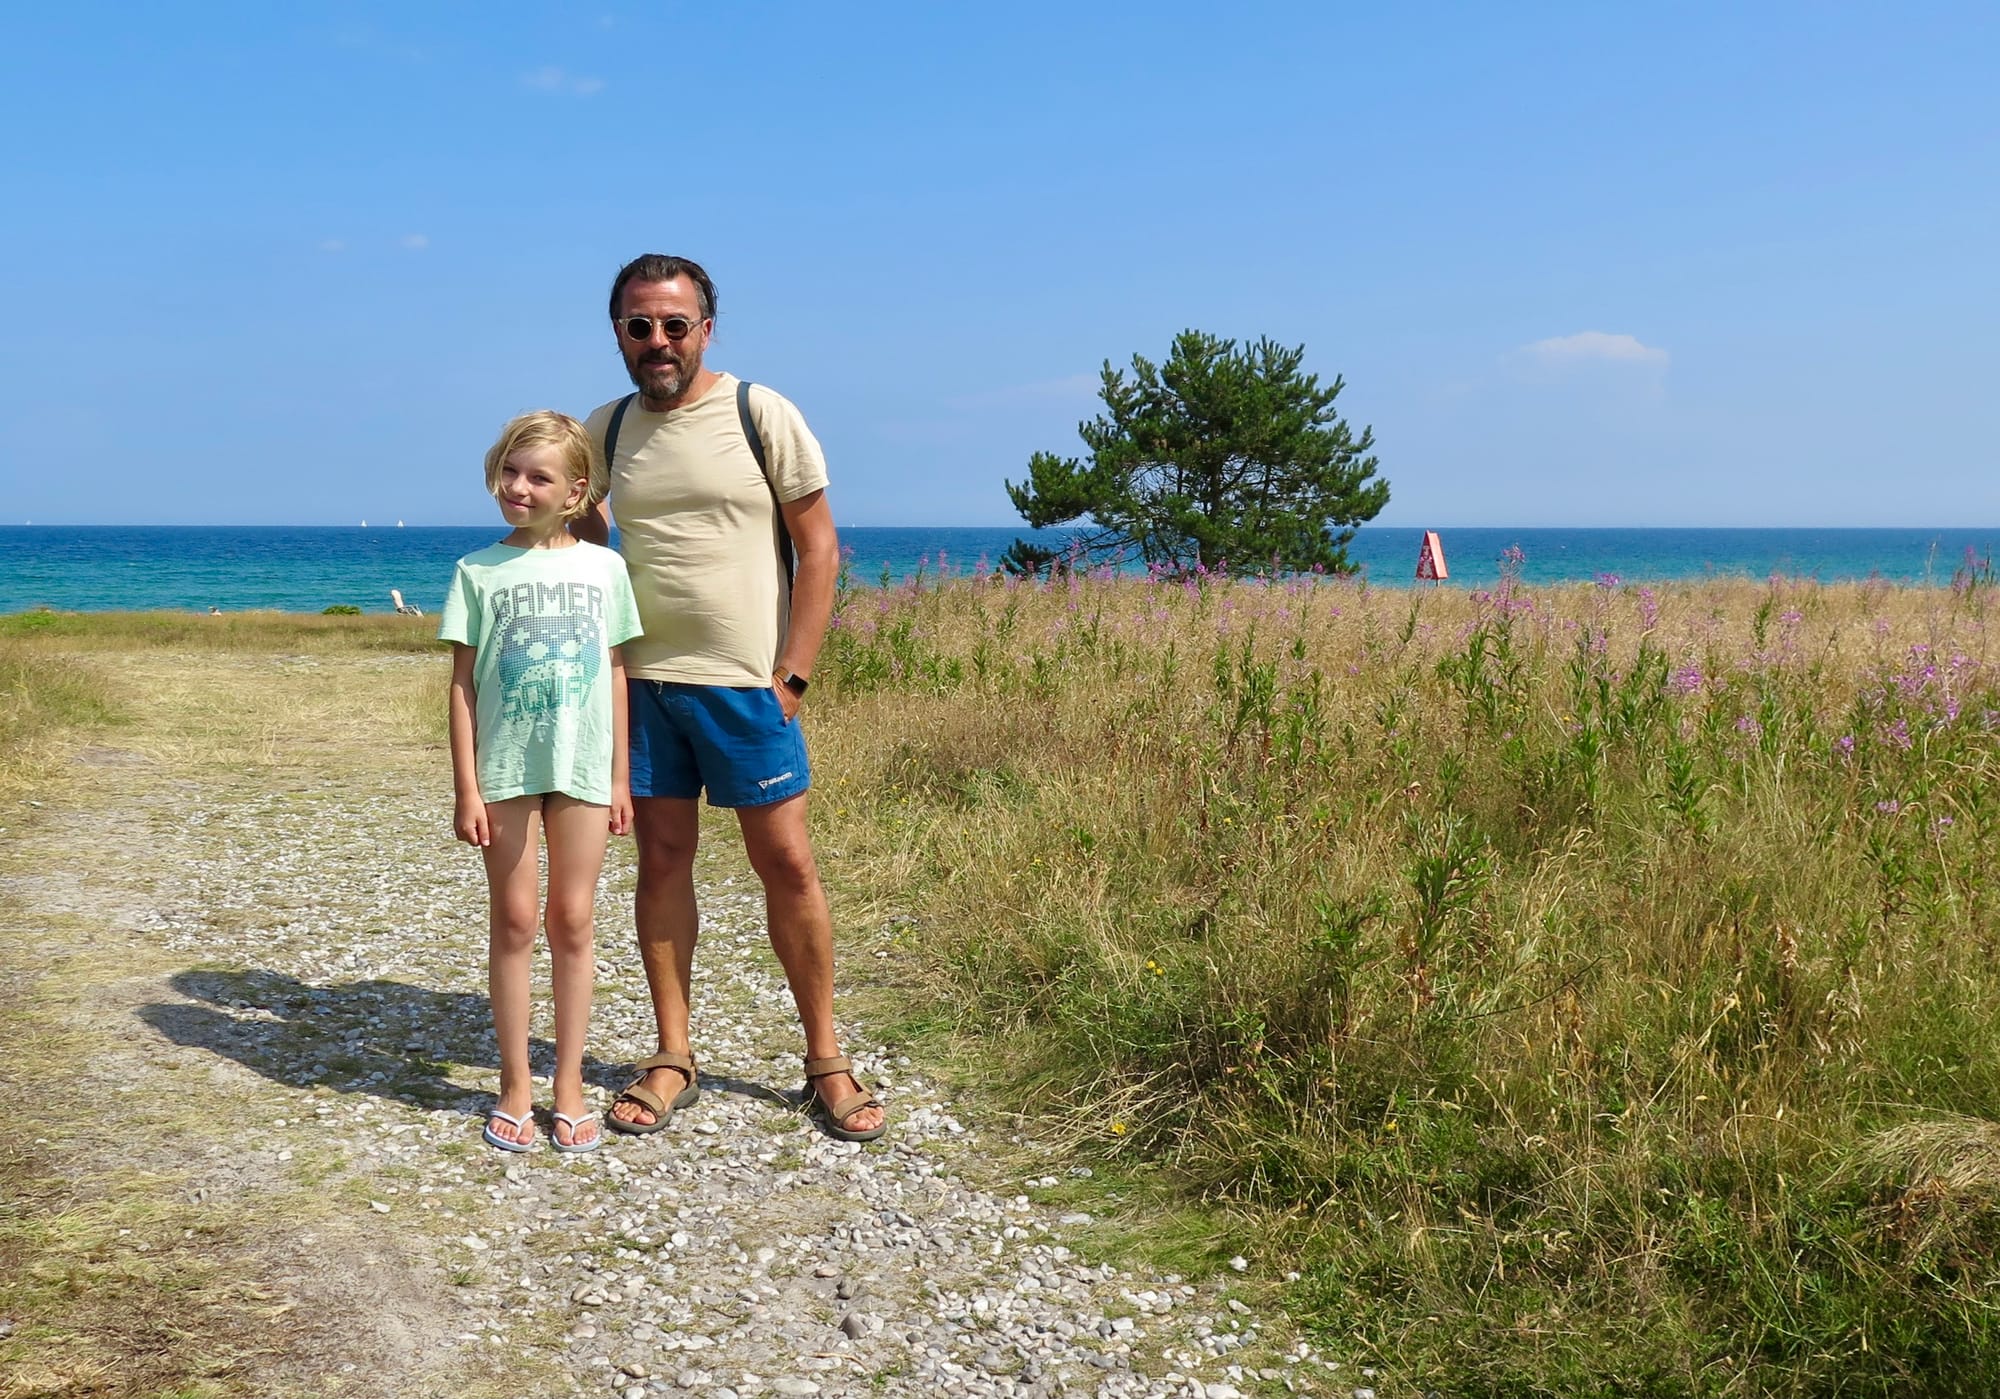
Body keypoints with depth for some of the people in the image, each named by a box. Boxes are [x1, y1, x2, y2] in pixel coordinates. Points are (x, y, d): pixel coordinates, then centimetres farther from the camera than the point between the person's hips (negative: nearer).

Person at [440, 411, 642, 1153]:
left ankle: (569, 1087, 16)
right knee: (513, 922, 6)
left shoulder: (603, 567, 3)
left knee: (572, 923, 6)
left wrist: (620, 778, 6)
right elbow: (462, 682, 0)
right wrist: (466, 788, -4)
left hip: (583, 769, 1)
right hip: (506, 767, 0)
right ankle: (515, 1087, 16)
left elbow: (615, 675, 7)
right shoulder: (479, 570, 1)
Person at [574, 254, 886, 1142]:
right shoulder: (605, 431, 8)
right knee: (661, 859, 7)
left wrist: (791, 673, -9)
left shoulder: (760, 414, -3)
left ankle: (825, 1060, 12)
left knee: (786, 862, -1)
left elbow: (818, 546, -3)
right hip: (642, 680, 4)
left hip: (745, 683, -3)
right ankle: (673, 1059, 19)